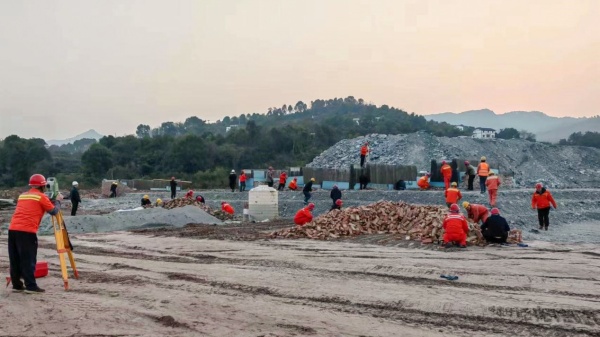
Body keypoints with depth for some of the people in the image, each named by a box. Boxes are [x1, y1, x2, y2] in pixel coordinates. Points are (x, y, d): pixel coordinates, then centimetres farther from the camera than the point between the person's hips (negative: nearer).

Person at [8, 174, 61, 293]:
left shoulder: (22, 195, 22)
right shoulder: (41, 196, 1)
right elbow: (54, 211, 5)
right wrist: (58, 200, 22)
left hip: (13, 229, 7)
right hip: (27, 231, -7)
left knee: (15, 259, 11)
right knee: (29, 259, -4)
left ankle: (17, 285, 16)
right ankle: (31, 286, -4)